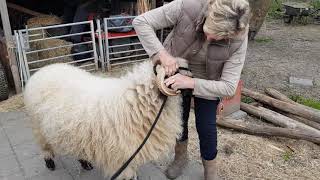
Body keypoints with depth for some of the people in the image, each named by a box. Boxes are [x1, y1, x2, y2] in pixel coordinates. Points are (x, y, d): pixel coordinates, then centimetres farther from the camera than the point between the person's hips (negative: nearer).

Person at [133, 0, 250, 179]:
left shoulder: (238, 40, -31)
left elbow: (228, 87, -29)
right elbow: (141, 22, -28)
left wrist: (191, 83, -42)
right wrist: (162, 53, -40)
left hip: (207, 83, -1)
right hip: (175, 72, 1)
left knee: (206, 127, 5)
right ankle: (181, 156, 46)